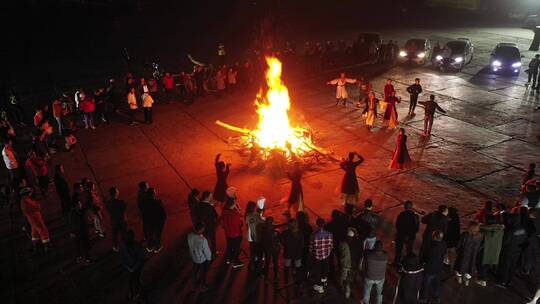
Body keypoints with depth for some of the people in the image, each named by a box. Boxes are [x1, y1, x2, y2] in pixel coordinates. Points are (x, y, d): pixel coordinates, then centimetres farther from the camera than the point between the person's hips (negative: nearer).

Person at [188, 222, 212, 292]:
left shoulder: (189, 235, -24)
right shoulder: (203, 240, -39)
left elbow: (190, 245, -3)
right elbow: (207, 251, -22)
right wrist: (209, 258, -3)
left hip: (193, 257, 5)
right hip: (202, 259, -5)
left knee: (195, 272, 30)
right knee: (203, 273, 23)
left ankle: (195, 285, 54)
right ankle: (203, 286, 48)